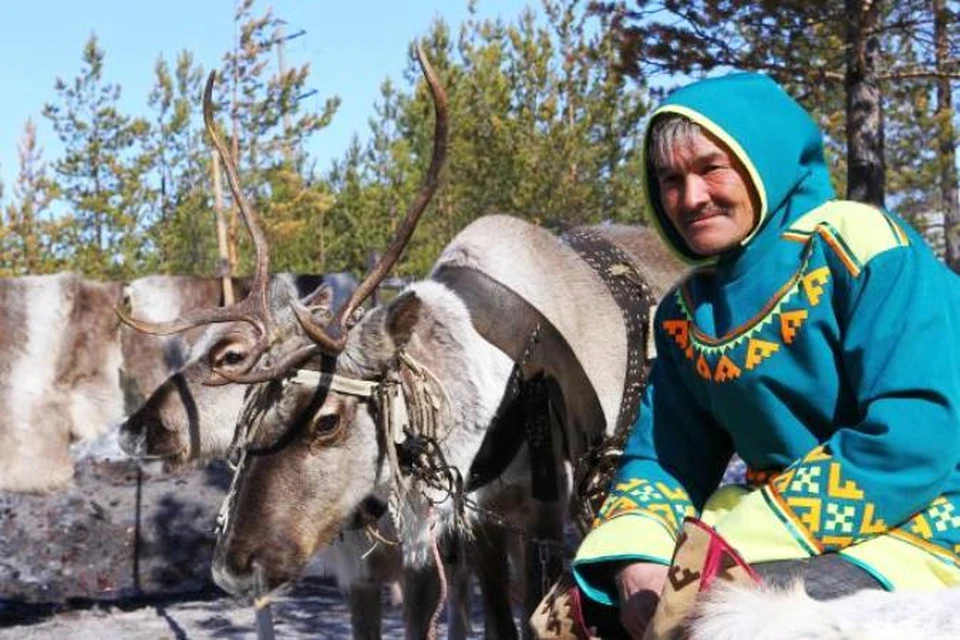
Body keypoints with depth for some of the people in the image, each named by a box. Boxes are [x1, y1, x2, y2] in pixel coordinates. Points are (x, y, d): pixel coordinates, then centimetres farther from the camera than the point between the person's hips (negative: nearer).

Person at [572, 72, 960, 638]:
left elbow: (913, 443, -22)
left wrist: (736, 552, -23)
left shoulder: (861, 248, -13)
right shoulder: (685, 312, 10)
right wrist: (634, 561, -13)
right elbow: (665, 459, 10)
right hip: (778, 525, 7)